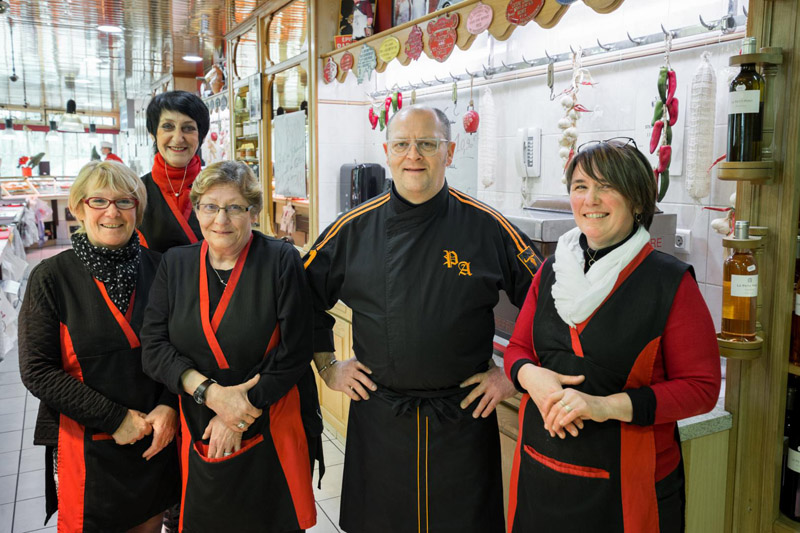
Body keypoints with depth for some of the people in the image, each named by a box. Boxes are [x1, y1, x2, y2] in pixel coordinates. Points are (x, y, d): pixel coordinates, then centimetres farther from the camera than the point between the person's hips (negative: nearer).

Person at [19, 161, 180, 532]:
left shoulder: (157, 268, -1)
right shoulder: (52, 277, -8)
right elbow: (36, 370, -10)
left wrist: (168, 407, -11)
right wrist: (114, 418, -14)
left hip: (156, 437, 3)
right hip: (86, 443, -2)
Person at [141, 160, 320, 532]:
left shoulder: (281, 261, -11)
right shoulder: (175, 264, 1)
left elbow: (292, 355, -13)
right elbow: (153, 347, -4)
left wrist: (240, 416, -13)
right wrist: (210, 392, -18)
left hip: (273, 433, -3)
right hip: (200, 435, 3)